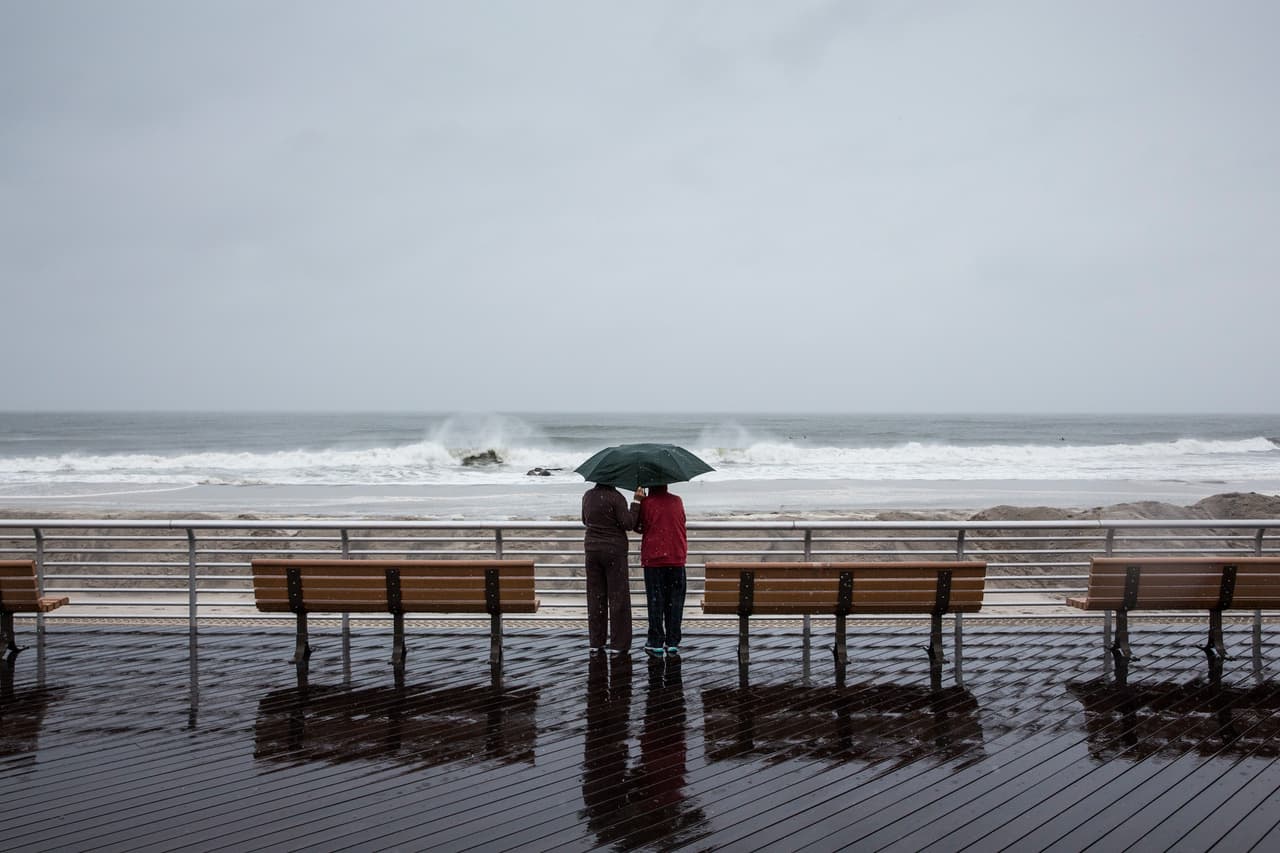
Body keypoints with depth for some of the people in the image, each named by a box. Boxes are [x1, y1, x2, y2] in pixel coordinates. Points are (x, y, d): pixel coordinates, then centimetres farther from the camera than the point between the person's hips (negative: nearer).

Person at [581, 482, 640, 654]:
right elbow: (628, 524, -16)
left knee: (595, 596, 11)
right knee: (618, 596, 2)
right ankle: (618, 644, 2)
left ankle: (596, 643, 14)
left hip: (592, 549, 5)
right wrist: (636, 502, -11)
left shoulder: (588, 496, 4)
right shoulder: (615, 497, -15)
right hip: (614, 549, -5)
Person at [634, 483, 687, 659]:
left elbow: (638, 527, 2)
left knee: (655, 601, 3)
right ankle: (673, 644, 8)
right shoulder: (677, 501, 5)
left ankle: (656, 644, 3)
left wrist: (639, 501, 7)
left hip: (653, 558, -2)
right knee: (674, 601, 7)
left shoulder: (646, 503, -5)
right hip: (677, 558, 2)